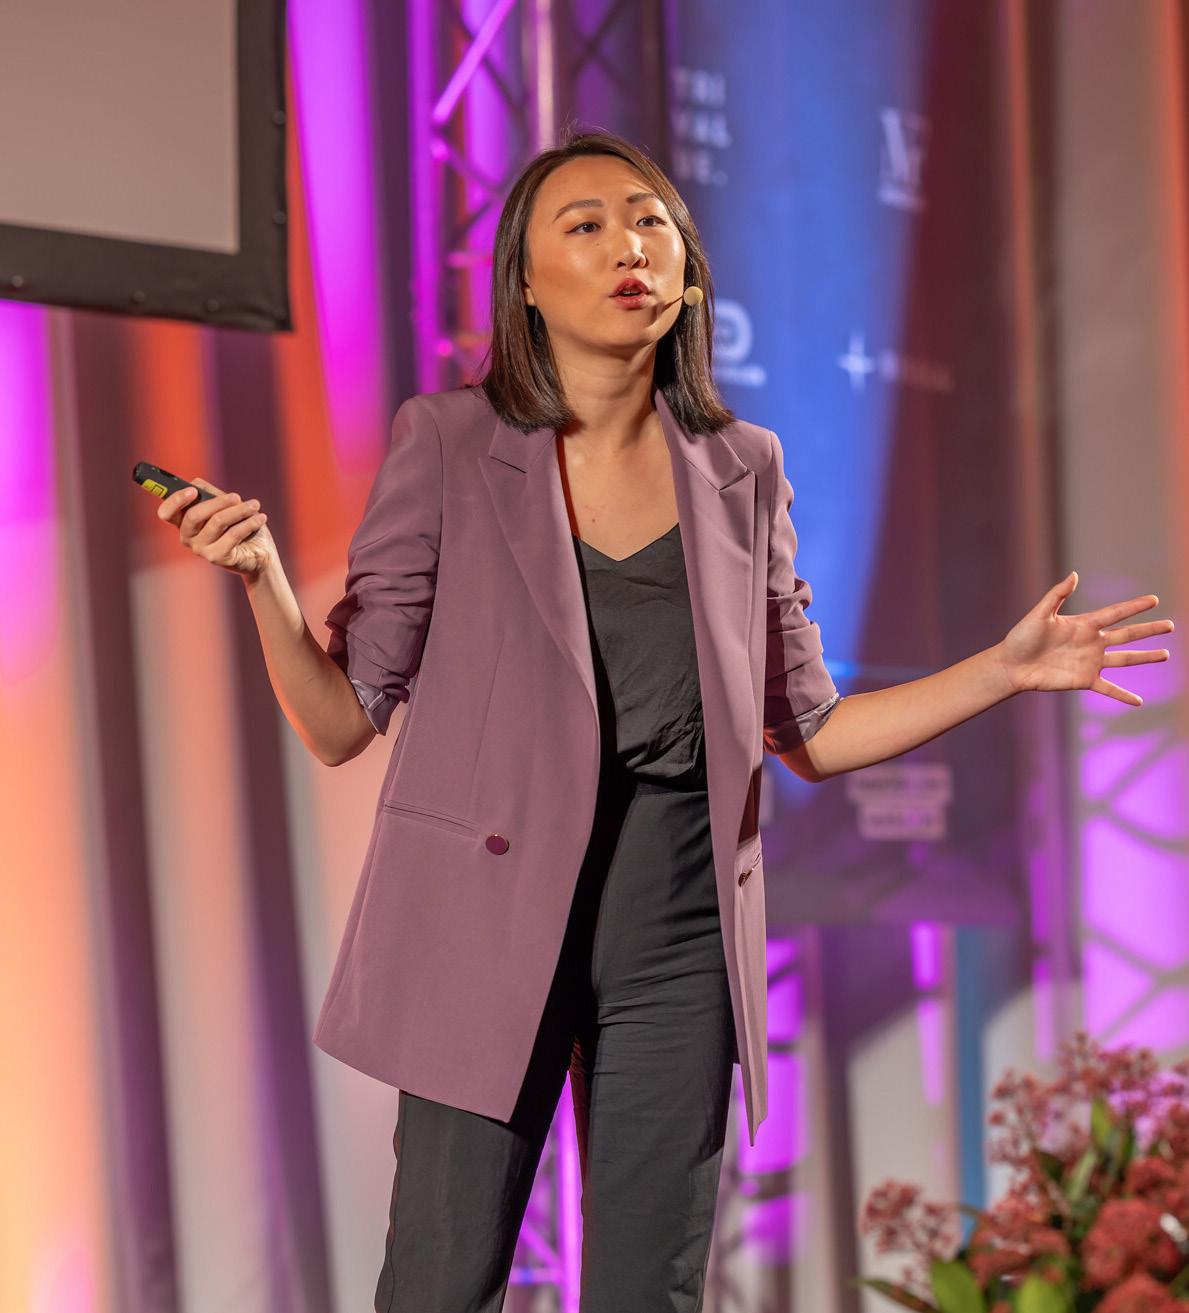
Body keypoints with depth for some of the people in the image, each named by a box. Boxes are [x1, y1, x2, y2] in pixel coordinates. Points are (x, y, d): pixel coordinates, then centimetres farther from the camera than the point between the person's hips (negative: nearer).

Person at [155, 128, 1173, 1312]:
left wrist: (1008, 668, 6)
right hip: (489, 930, -3)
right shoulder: (448, 444, -1)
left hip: (677, 945, 3)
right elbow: (340, 721, -3)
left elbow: (808, 733, 13)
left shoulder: (742, 471, 8)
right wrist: (262, 577, -19)